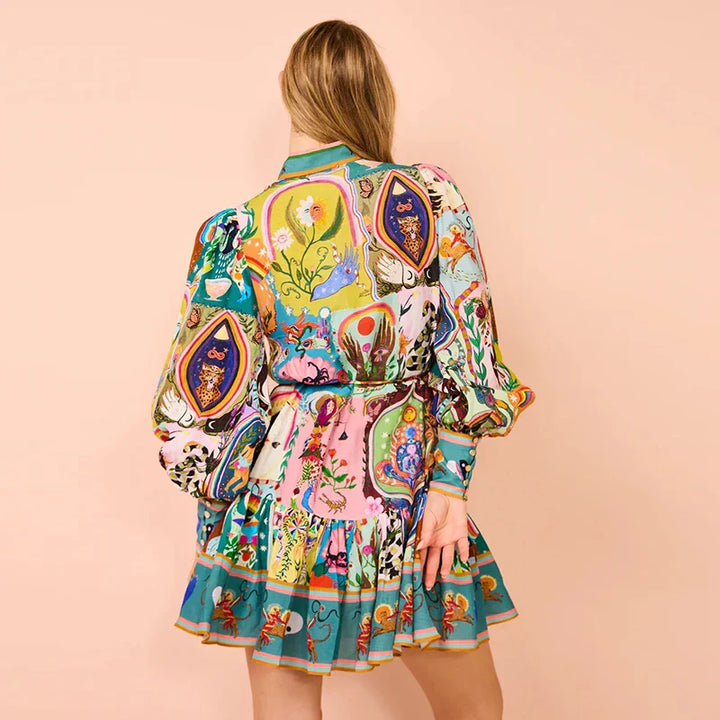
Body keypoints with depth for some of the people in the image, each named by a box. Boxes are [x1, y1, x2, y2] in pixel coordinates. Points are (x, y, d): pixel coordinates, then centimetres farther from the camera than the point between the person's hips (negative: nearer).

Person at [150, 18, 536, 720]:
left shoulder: (237, 229, -5)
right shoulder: (430, 194, -5)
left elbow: (204, 399, -3)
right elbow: (469, 363, -8)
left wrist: (225, 507, 11)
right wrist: (450, 485, -3)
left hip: (280, 501, 1)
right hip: (406, 500, 0)